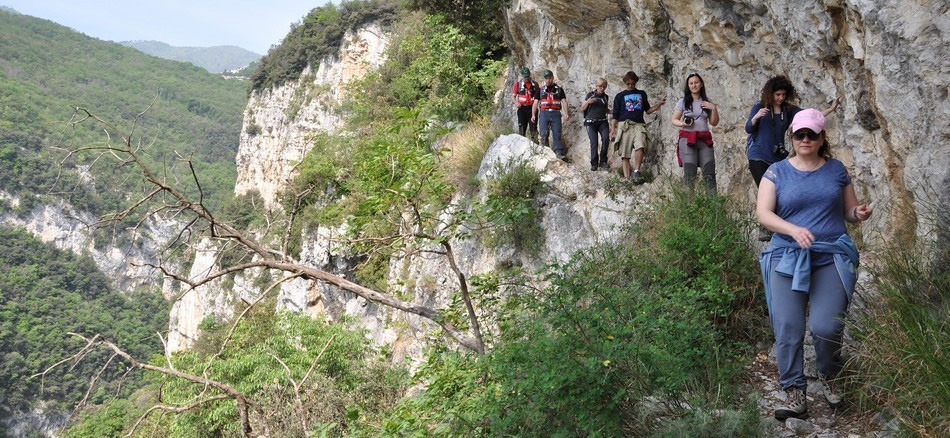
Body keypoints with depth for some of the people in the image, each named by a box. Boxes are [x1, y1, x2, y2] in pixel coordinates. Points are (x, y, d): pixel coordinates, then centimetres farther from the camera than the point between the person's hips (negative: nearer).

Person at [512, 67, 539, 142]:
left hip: (532, 108, 1)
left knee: (533, 127, -3)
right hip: (522, 108, 0)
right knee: (522, 127, 1)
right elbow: (513, 96, 3)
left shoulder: (535, 84, 8)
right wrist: (516, 102, -18)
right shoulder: (518, 84, 4)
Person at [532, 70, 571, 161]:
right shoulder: (540, 90, 17)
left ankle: (560, 153, -13)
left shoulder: (559, 89, 15)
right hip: (544, 113, 1)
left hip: (555, 113, -1)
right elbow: (536, 103, 14)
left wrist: (566, 114, -6)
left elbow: (564, 102, 8)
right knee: (544, 134, -10)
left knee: (557, 134, -7)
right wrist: (533, 115, 2)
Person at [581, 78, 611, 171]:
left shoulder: (606, 97, 13)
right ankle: (594, 163, 3)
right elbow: (582, 109, 5)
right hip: (591, 122, -2)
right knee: (594, 142, -9)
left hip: (602, 122, 2)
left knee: (605, 138, -20)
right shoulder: (590, 95, 4)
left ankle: (603, 161, -11)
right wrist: (587, 102, -12)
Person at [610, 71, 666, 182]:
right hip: (624, 126, 0)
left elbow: (648, 110, 24)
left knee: (640, 146, -27)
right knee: (625, 154, -6)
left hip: (638, 125, 0)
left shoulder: (642, 94, 20)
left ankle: (636, 171, -18)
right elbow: (615, 115, 12)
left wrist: (659, 104, 9)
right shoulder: (620, 96, 14)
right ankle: (626, 178, -5)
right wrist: (613, 129, 2)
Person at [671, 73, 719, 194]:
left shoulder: (707, 103, 14)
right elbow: (674, 120, 6)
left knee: (710, 173, -6)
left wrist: (714, 109, -1)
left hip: (705, 140, 3)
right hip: (687, 139, -3)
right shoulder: (683, 102, 5)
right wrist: (683, 124, -15)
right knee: (690, 174, -10)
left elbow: (714, 123, 14)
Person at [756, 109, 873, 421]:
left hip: (832, 257, 0)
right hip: (788, 258, 0)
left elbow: (848, 211, 20)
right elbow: (763, 213, -5)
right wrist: (793, 230, -22)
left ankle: (829, 377, 17)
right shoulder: (777, 172, 6)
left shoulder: (837, 170, 12)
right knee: (787, 329, -9)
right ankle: (794, 394, 1)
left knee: (826, 327, -13)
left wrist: (860, 213, -5)